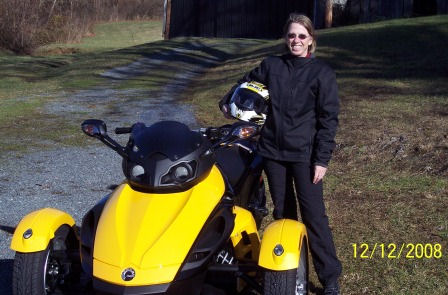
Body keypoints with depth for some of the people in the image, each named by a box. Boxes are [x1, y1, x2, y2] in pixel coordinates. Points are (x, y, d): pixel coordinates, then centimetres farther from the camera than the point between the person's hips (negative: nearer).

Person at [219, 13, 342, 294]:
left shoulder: (322, 73, -4)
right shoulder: (271, 66, 6)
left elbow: (329, 119, -6)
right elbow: (247, 83, 26)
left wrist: (322, 159, -11)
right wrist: (228, 102, 14)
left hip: (305, 154, -4)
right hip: (273, 151, 4)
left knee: (314, 215, -6)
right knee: (282, 212, 12)